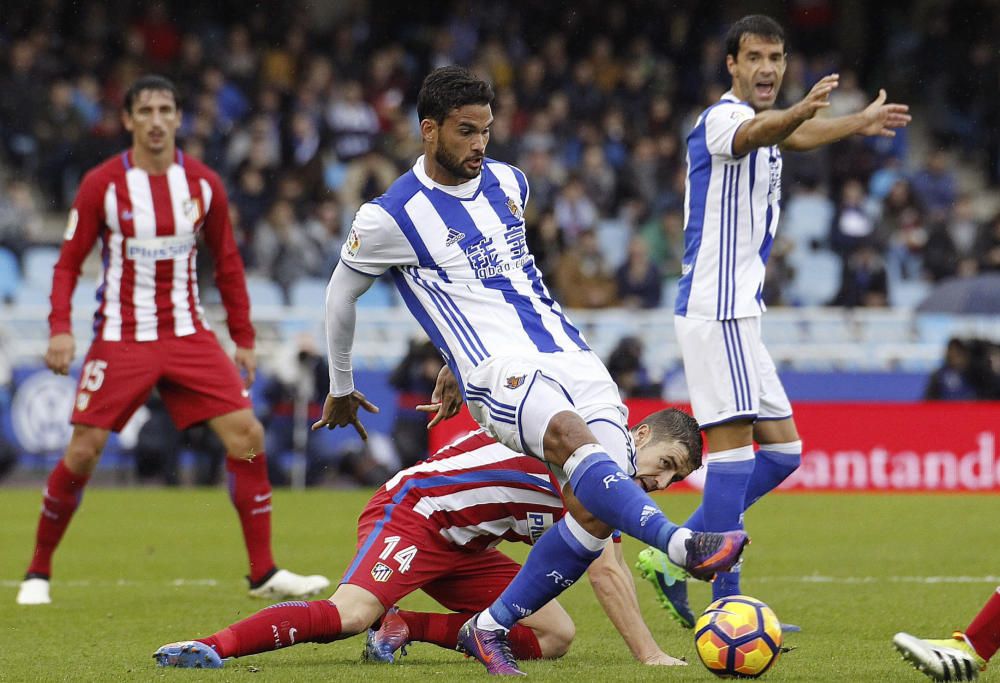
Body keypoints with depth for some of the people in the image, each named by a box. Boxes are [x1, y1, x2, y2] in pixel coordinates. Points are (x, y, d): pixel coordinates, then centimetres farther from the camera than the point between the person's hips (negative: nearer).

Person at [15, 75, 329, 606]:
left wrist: (243, 338, 9)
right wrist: (60, 329, -15)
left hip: (189, 337, 3)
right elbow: (69, 263, -1)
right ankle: (38, 571, 12)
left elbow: (227, 264, 12)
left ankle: (264, 573, -2)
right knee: (83, 452, -7)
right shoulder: (101, 184, -6)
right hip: (120, 338, -3)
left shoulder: (204, 184, 2)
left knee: (248, 436, -10)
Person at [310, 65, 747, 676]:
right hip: (499, 370, -6)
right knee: (569, 435, -37)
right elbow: (341, 295, 15)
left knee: (596, 508, -13)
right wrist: (341, 389, 26)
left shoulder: (508, 184, 16)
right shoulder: (391, 217, -1)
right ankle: (681, 544, -56)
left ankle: (490, 628, 3)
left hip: (572, 356, 6)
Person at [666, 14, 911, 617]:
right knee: (733, 439, -15)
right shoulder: (722, 119, -13)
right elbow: (757, 132, -35)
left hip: (739, 312, 10)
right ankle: (726, 601, -17)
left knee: (782, 450, 10)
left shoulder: (762, 132, 20)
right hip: (716, 309, -10)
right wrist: (802, 112, -56)